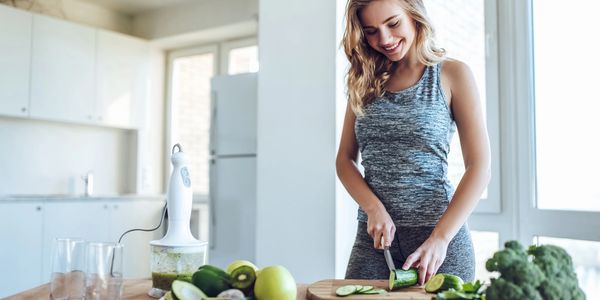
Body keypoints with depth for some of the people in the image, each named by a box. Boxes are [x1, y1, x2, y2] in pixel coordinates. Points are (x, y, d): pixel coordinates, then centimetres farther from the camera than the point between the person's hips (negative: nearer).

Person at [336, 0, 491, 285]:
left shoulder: (452, 74, -2)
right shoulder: (365, 80, 8)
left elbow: (479, 167, -7)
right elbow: (345, 159, 8)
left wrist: (440, 238, -16)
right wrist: (374, 208, -10)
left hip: (439, 232, -2)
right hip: (373, 236, 3)